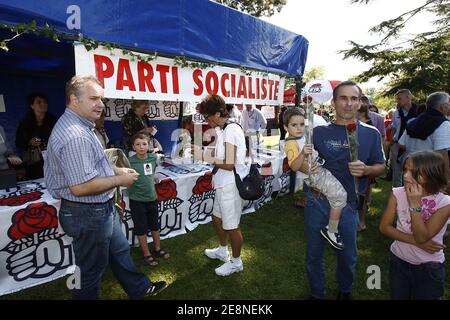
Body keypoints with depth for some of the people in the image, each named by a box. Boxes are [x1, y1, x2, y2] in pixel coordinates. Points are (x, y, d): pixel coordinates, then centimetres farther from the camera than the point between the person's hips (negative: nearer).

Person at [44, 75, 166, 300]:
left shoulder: (79, 126, 8)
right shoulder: (75, 136, -27)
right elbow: (81, 187, -32)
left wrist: (115, 170, 6)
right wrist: (119, 180, -18)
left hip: (101, 208, 11)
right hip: (88, 215, -11)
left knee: (120, 251, 25)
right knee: (91, 270, 11)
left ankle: (139, 289, 44)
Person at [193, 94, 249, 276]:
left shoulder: (231, 130, -20)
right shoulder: (223, 129, 9)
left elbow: (229, 164, -24)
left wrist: (204, 157, -18)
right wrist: (201, 152, 1)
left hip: (231, 185, -10)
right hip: (223, 184, 10)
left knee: (231, 225, 7)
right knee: (217, 217, 24)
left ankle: (236, 262, 28)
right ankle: (222, 250, 47)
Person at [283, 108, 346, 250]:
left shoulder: (303, 138, 11)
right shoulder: (291, 144, -18)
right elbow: (294, 167, -28)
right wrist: (303, 154, -40)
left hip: (321, 170, 10)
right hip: (315, 175, -10)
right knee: (340, 195, -16)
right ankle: (331, 231, -2)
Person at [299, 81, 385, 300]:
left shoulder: (370, 133, -1)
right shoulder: (319, 131, -2)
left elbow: (380, 166, 7)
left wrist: (365, 170, -15)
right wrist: (305, 167, -20)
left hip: (348, 205, 0)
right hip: (317, 202, 0)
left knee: (347, 256, 18)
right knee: (314, 253, 14)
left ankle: (345, 292, 49)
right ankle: (316, 294, 40)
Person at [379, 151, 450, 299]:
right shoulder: (398, 194, -14)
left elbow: (422, 237, -26)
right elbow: (384, 227, -11)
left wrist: (415, 204, -31)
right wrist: (416, 241, -19)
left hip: (429, 266, -2)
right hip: (399, 260, 2)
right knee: (398, 296, 20)